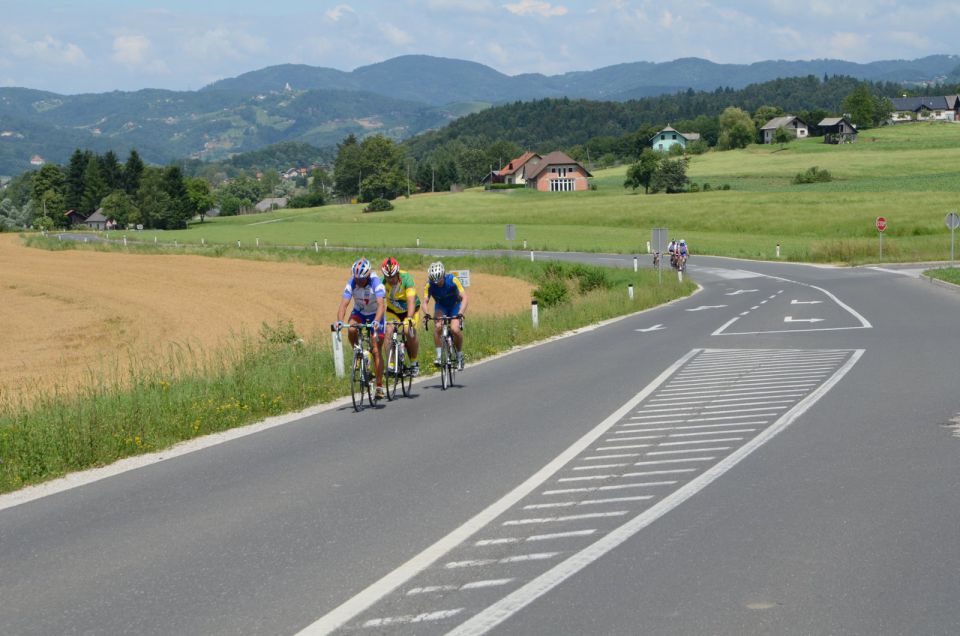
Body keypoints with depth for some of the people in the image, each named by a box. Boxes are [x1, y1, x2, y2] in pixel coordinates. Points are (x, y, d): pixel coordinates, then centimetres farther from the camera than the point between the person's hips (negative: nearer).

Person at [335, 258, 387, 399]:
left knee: (376, 351, -6)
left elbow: (381, 304, -42)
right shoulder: (351, 284, -23)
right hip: (359, 312, 2)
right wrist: (339, 321, -48)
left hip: (375, 314, -2)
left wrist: (376, 321, -59)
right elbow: (344, 304, -30)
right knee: (351, 330, -33)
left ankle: (379, 386, 1)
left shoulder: (376, 283, -31)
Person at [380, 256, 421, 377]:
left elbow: (411, 301, -40)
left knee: (410, 333, -18)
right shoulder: (382, 281, -23)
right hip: (393, 311, 2)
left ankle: (414, 363, 4)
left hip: (409, 310, -2)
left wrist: (409, 318, -54)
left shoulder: (406, 278, -31)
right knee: (388, 333, -20)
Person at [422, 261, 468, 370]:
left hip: (455, 305, -1)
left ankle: (459, 355, 1)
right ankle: (439, 356, -17)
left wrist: (461, 312, -49)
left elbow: (464, 297, -33)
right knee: (437, 326, -29)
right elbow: (425, 302, -24)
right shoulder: (429, 284, -24)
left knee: (455, 330, -24)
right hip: (441, 306, 1)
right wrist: (426, 314, -45)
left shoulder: (452, 280, -29)